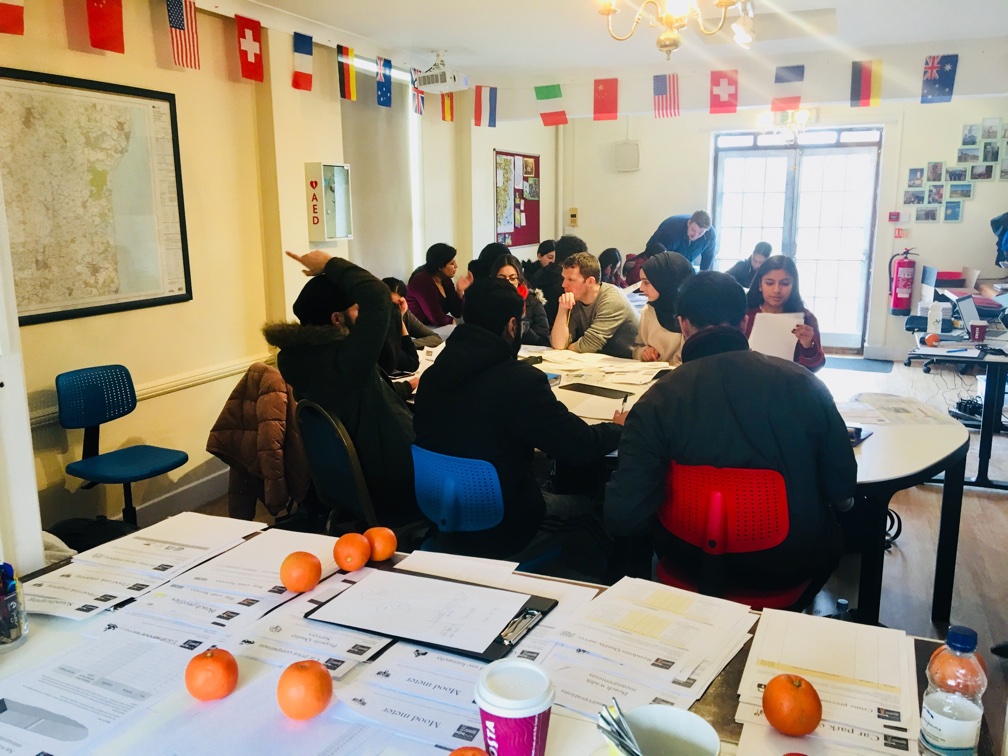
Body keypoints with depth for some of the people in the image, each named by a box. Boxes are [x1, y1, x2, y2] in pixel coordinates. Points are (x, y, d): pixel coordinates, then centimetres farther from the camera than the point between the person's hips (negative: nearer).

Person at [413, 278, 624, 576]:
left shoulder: (431, 375, -6)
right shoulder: (520, 380, -26)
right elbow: (582, 447, -17)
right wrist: (618, 428, 4)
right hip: (503, 535, -6)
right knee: (588, 507, 19)